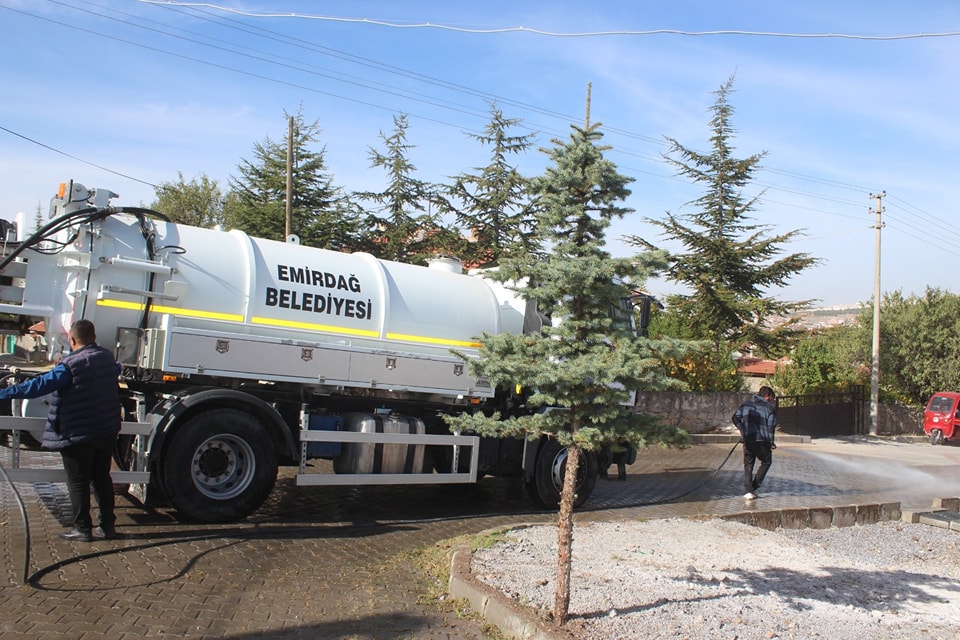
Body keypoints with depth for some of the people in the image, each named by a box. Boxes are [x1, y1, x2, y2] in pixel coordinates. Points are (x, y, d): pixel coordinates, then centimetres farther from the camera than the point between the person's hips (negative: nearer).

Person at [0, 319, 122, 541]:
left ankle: (81, 529, 10)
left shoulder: (70, 364, -17)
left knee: (78, 482, 4)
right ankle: (108, 525, 19)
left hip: (77, 434, -6)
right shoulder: (107, 358, 5)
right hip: (107, 431, 7)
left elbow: (40, 385, -23)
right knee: (102, 477, 15)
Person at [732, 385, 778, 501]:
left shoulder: (745, 405, 12)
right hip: (762, 440, -4)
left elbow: (736, 418, 5)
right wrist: (771, 442, 1)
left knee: (748, 465, 10)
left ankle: (749, 491, 1)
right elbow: (771, 426, -7)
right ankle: (754, 487, 8)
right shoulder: (769, 408, -1)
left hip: (747, 440, 4)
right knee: (766, 462, 16)